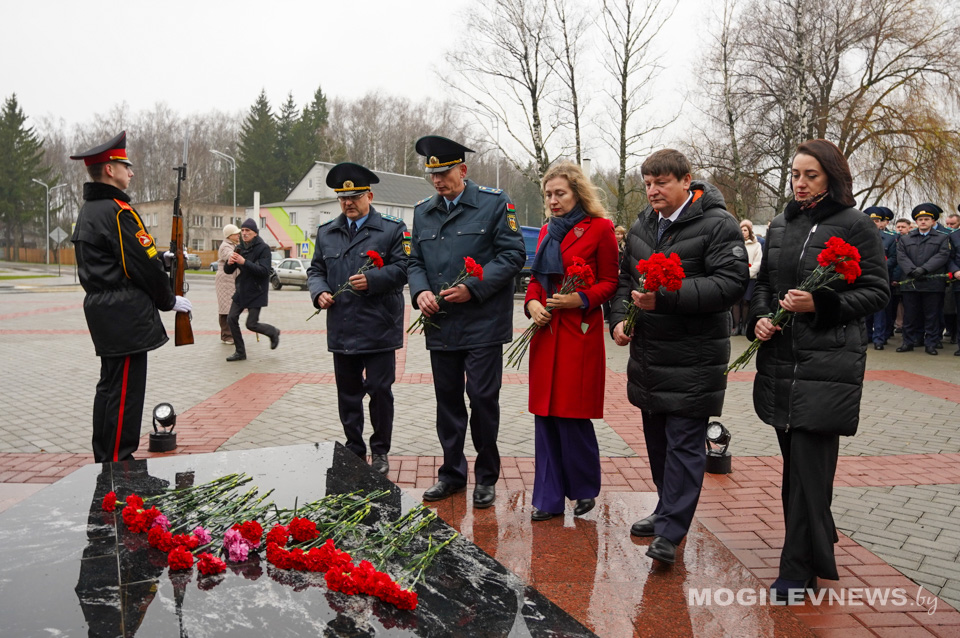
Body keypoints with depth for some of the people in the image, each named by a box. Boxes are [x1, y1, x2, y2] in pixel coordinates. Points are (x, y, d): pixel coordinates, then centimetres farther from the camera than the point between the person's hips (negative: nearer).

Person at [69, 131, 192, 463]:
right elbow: (144, 265, -17)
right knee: (125, 391, -5)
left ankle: (104, 459, 25)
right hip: (126, 316, -10)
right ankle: (119, 463, 1)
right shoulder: (118, 211, -16)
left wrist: (169, 257, 14)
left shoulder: (87, 212, 16)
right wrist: (170, 300, -3)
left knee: (110, 386, 17)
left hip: (102, 310, 11)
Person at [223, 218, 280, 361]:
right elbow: (228, 271, 7)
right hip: (241, 291, 7)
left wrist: (244, 262, -31)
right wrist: (229, 263, -17)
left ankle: (273, 333, 25)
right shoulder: (240, 248, 6)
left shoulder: (263, 248, -13)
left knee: (251, 324, -5)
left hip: (256, 293, -6)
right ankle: (240, 352, 12)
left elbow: (264, 271, -24)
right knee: (231, 319, 0)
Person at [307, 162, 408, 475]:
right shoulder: (326, 233, 14)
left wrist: (372, 280, -19)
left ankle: (380, 451, 15)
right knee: (348, 393, 11)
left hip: (378, 329, -4)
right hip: (341, 329, 4)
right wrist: (319, 292, -4)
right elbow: (315, 270, 16)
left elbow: (402, 268, -6)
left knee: (380, 390, 0)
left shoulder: (391, 229, 0)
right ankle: (353, 450, 24)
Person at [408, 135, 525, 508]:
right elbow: (415, 261, 16)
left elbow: (513, 254, -8)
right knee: (447, 400, 12)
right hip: (440, 325, 5)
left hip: (482, 324, -5)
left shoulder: (494, 203, -3)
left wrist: (473, 288, -16)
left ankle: (486, 477, 16)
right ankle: (452, 473, 26)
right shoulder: (423, 212, 12)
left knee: (483, 399, -1)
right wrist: (420, 291, -6)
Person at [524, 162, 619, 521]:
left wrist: (581, 299, -16)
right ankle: (549, 498, 15)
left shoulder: (600, 228, -1)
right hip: (546, 332, 6)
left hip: (580, 333, -6)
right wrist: (532, 302, 1)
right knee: (545, 414, 6)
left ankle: (584, 489, 19)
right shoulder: (547, 232, 16)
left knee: (573, 416, -3)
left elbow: (610, 282, -1)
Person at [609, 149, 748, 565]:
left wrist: (666, 297, -25)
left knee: (684, 442, -4)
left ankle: (670, 533, 1)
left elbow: (731, 283, -19)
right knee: (657, 438, 16)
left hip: (693, 358, -7)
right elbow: (626, 279, 23)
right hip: (648, 353, 7)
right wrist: (619, 318, 4)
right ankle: (669, 511, 33)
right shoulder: (642, 226, 13)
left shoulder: (717, 225, -9)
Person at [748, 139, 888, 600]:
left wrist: (821, 304, -17)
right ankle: (816, 544, 30)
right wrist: (759, 317, 0)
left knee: (809, 463, -6)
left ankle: (799, 569, 3)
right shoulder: (780, 227, 14)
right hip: (781, 358, 6)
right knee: (794, 459, 12)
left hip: (828, 361, -6)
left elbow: (877, 291, -3)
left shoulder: (854, 225, -2)